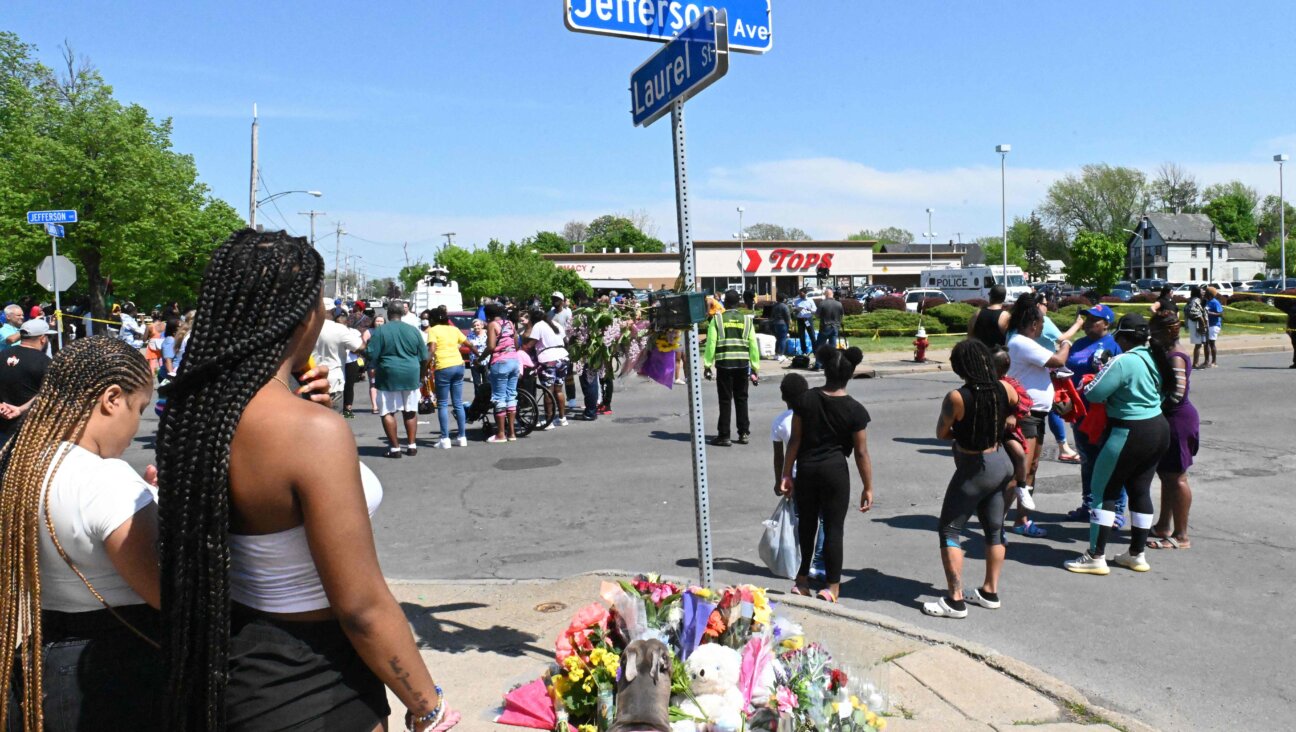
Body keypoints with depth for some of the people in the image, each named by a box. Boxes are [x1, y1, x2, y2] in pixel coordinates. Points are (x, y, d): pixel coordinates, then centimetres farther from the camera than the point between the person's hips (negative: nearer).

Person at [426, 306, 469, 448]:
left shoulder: (433, 330, -1)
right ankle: (462, 437, 14)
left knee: (442, 404, 1)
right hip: (459, 365, 5)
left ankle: (445, 439, -3)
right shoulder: (454, 329, 14)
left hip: (443, 368, -5)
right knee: (458, 403, 12)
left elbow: (431, 349, -15)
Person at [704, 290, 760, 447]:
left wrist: (707, 364, -1)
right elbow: (753, 345, 5)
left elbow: (711, 343, -6)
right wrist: (755, 367, 10)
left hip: (724, 364, -2)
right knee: (741, 399, 13)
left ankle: (724, 436, 4)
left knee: (725, 400, 2)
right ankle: (743, 434, 16)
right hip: (743, 364, 2)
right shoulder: (746, 320, 7)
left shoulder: (717, 319, -1)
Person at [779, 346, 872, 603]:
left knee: (806, 523, 18)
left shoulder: (806, 400, -5)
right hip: (835, 471, -3)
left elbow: (795, 440, -3)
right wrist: (868, 488, 0)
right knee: (833, 528, 6)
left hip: (806, 469, 3)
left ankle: (803, 578, 29)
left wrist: (786, 474, 5)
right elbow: (861, 452, -8)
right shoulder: (855, 410, -11)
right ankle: (832, 585, 11)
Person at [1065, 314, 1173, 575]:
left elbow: (1093, 394, -20)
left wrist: (1086, 385, 2)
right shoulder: (1155, 358, 7)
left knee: (1104, 491, -1)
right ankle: (1137, 554, 24)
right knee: (1140, 490, 15)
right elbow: (1164, 392, 19)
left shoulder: (1123, 362, -20)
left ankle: (1096, 557, 1)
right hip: (1158, 428, 9)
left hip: (1130, 433, -9)